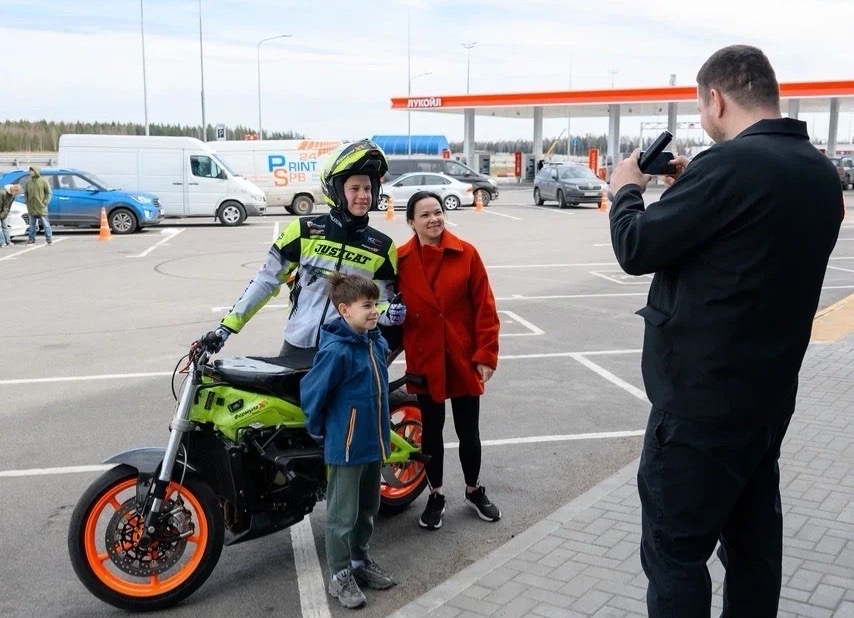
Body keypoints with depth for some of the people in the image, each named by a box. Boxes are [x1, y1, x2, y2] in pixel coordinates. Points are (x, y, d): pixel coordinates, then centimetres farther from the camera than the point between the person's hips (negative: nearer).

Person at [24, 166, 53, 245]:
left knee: (46, 224, -3)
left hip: (41, 208, -4)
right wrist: (27, 201, 7)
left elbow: (49, 193, -2)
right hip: (31, 208, 4)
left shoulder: (43, 181, -4)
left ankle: (49, 238, 1)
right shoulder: (28, 182, 8)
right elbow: (25, 193, 19)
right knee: (32, 225, 9)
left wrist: (45, 202, -9)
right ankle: (31, 238, 17)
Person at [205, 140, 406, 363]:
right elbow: (267, 280, 1)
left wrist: (389, 313, -19)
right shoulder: (304, 232, -4)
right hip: (298, 347, 0)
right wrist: (227, 326, -2)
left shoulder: (381, 248, -1)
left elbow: (381, 300, 6)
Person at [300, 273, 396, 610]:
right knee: (343, 514, 7)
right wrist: (318, 431, -3)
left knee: (367, 508, 21)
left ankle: (361, 560, 39)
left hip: (374, 441, 8)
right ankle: (340, 575, 21)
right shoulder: (336, 350, -24)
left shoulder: (377, 342, 1)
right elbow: (311, 391, -16)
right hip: (346, 445, -8)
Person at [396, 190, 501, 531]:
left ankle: (474, 490, 34)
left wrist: (486, 354, -9)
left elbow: (485, 307, -6)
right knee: (431, 431, 14)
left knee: (468, 432, 12)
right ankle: (436, 496, 32)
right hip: (424, 361, 0)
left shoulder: (466, 253, -7)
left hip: (463, 359, 0)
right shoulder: (401, 260, -5)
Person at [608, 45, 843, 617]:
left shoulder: (731, 163, -21)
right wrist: (696, 187, 12)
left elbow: (637, 249, -15)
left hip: (702, 398, -9)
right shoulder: (820, 172, 6)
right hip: (768, 392, 9)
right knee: (753, 538, 19)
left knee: (675, 550, 2)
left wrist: (627, 190, 3)